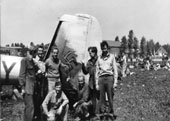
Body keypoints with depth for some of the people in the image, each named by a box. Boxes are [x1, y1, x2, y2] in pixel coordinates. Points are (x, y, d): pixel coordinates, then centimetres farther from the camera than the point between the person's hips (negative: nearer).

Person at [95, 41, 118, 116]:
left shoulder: (111, 56, 10)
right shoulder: (99, 58, 15)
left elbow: (115, 69, 8)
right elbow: (97, 71, 16)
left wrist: (115, 82, -1)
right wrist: (97, 83, 9)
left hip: (109, 78, -1)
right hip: (101, 78, 2)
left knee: (110, 97, -2)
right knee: (101, 98, -1)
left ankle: (111, 113, 5)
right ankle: (98, 114, 2)